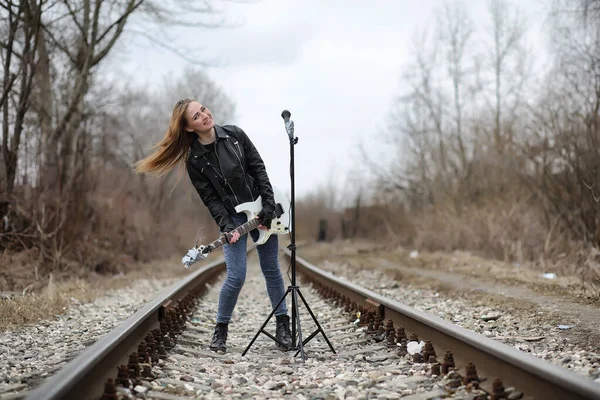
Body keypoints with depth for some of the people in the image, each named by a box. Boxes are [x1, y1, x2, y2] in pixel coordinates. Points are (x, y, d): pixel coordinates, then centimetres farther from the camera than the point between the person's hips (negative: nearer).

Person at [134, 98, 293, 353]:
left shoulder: (235, 134, -4)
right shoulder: (194, 159, -9)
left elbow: (259, 169, -1)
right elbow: (210, 199, -9)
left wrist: (269, 207, -8)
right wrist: (226, 227, -22)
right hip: (232, 217, -2)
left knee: (271, 270, 5)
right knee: (236, 276, -12)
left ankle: (283, 325, 17)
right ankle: (221, 329, 8)